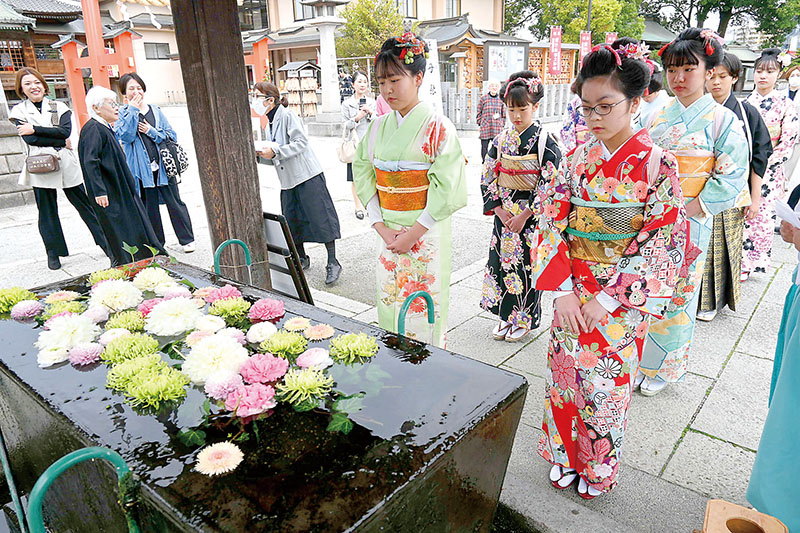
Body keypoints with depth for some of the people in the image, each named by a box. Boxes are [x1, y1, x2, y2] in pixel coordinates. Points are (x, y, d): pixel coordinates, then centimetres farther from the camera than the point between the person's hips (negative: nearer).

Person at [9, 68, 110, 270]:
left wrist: (35, 129, -10)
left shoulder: (59, 107, 8)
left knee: (85, 204, 4)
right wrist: (61, 142, -9)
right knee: (47, 212, 6)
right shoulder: (18, 112, 5)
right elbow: (30, 139, -9)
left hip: (67, 165, 0)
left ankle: (105, 242, 13)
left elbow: (66, 131, -9)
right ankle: (53, 253, 17)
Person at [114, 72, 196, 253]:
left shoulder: (155, 110, 8)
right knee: (149, 207, 7)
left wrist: (151, 131, -9)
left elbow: (171, 135, 6)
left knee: (174, 202, 4)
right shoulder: (123, 114, 3)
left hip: (163, 165, 1)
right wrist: (132, 110, -13)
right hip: (141, 169, -1)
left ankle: (187, 239, 12)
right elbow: (125, 136, -15)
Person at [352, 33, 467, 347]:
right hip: (387, 233, 5)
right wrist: (381, 227, -6)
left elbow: (446, 189, -14)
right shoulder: (379, 126, 8)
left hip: (426, 234, -5)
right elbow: (364, 176, 6)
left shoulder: (437, 127, -9)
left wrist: (413, 233, -16)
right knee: (390, 307, 13)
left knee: (423, 311, 2)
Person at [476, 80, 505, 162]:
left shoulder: (501, 99, 8)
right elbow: (479, 113, 6)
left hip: (498, 128, 1)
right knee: (484, 147, 3)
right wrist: (480, 124, 1)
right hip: (485, 128, -1)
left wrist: (502, 125, 7)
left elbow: (503, 115, 14)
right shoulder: (483, 98, 2)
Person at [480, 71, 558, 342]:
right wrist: (499, 209, -6)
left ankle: (525, 318, 20)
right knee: (501, 259, 9)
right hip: (503, 212, 5)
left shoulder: (545, 142, -8)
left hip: (531, 215, -5)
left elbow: (549, 185, -13)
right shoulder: (501, 139, 6)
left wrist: (524, 215, -16)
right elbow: (488, 176, 5)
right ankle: (506, 316, 25)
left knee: (526, 264, 1)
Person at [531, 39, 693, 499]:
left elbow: (662, 244, -13)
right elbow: (552, 221, -2)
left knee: (606, 385, 10)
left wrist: (609, 300, -17)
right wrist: (562, 289, -11)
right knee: (564, 374, 14)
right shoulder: (579, 158, 0)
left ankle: (598, 469, 36)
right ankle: (564, 456, 39)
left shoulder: (657, 164, -11)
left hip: (621, 301, -3)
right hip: (571, 293, 4)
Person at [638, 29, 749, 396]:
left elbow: (730, 182, -8)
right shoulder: (657, 119, 7)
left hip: (689, 224, -3)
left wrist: (682, 210, -16)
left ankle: (662, 368, 26)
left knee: (675, 296, 7)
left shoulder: (723, 121, -4)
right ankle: (633, 359, 28)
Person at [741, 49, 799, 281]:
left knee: (762, 216, 0)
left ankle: (748, 263, 13)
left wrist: (765, 163, -10)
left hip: (768, 171, -2)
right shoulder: (746, 103, 5)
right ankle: (741, 261, 16)